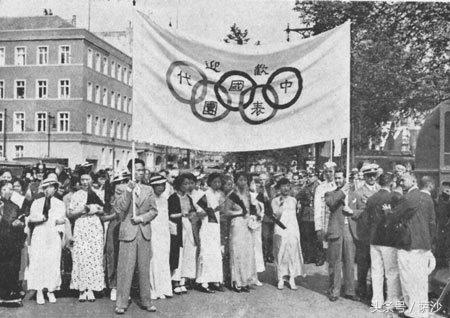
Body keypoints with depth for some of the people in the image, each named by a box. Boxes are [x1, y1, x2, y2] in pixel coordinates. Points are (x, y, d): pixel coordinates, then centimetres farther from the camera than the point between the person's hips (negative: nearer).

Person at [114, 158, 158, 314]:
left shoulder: (148, 189, 12)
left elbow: (154, 210, 9)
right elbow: (119, 209, -11)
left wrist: (141, 218, -7)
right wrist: (128, 190, -19)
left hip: (145, 233, 3)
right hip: (128, 233, -3)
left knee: (144, 269, 8)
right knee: (125, 270, -3)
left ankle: (146, 301, 17)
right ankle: (121, 303, 6)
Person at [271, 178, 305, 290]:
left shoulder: (293, 200, 13)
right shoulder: (275, 201, 3)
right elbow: (278, 215, -9)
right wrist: (281, 204, -12)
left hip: (293, 230, 3)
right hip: (280, 231, -2)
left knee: (293, 254, -2)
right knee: (280, 254, -2)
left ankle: (292, 279, 2)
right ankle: (281, 279, 5)